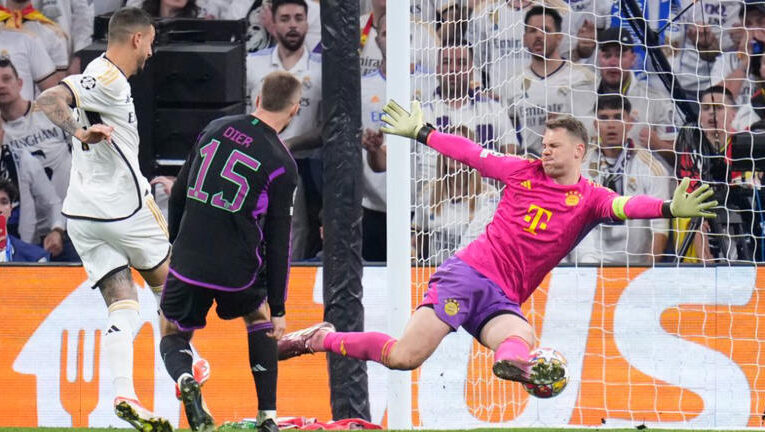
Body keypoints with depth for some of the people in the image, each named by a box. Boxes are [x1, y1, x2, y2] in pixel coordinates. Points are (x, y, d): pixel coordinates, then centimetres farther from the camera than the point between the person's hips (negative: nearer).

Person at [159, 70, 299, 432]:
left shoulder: (215, 128, 5)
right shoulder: (282, 165, -6)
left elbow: (178, 194, 12)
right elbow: (278, 242, -4)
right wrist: (278, 309, 2)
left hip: (187, 263, 2)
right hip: (238, 272, -2)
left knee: (173, 337, 20)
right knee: (260, 318, 28)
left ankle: (184, 380, -17)